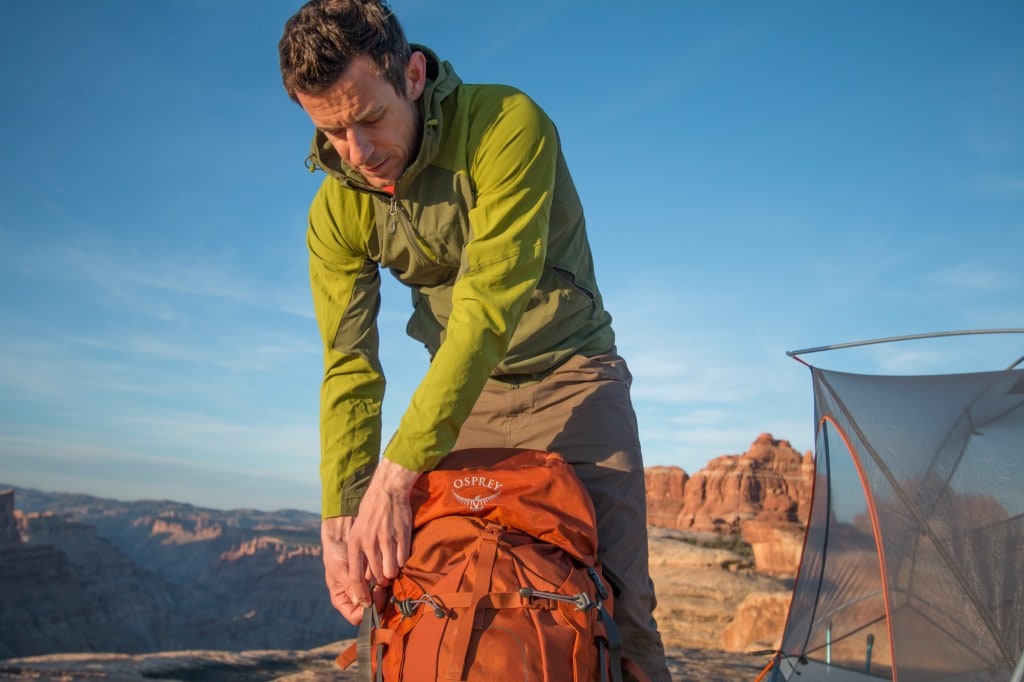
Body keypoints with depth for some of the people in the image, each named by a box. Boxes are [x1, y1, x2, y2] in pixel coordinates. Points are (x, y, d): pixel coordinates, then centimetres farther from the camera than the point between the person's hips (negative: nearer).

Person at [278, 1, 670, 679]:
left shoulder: (508, 123, -23)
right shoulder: (336, 212, -8)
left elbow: (490, 305, -30)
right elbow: (350, 367, -10)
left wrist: (401, 466, -34)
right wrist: (340, 517, -21)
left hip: (568, 374, -4)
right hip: (460, 388, 4)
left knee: (613, 602, -9)